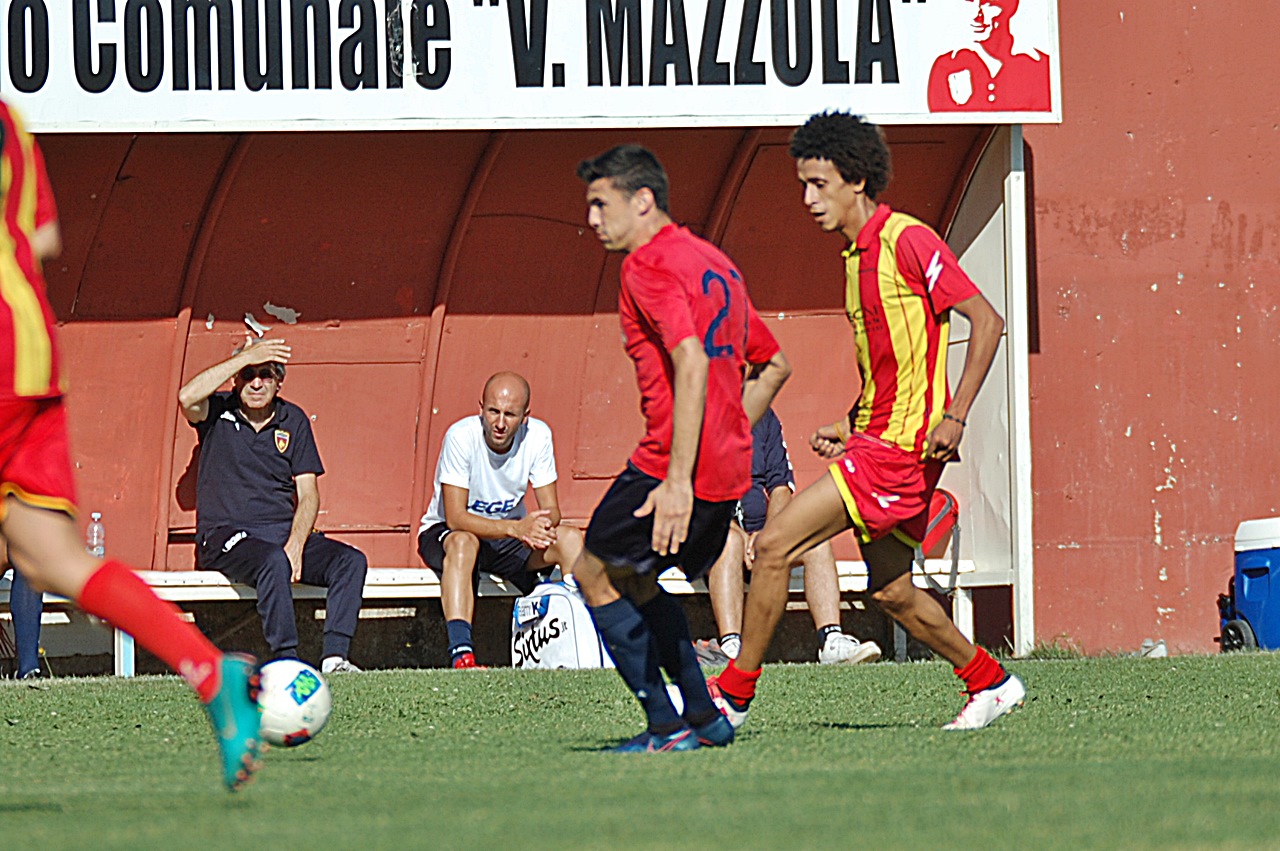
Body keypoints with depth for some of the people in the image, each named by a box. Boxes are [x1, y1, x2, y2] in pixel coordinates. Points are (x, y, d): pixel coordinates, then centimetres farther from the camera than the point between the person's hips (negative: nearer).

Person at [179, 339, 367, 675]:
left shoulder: (293, 421, 12)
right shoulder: (218, 412, 4)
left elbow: (308, 495, 7)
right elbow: (188, 397, -22)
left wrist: (295, 546, -12)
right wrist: (245, 357, -18)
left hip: (285, 531, 4)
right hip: (226, 534, -4)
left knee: (351, 560, -19)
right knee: (273, 561, -37)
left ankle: (334, 656, -30)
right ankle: (286, 659, -36)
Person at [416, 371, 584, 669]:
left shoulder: (538, 436, -13)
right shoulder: (461, 436, -25)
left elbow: (551, 510, -9)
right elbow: (455, 518, -28)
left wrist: (539, 527, -35)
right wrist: (516, 528, -42)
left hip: (509, 538, 4)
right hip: (444, 533, -4)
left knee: (572, 540, -19)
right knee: (464, 543, -39)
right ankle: (461, 654, -49)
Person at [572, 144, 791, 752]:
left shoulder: (650, 265, -11)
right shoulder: (714, 263, 19)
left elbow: (692, 363, -24)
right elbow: (773, 365, 24)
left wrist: (679, 478, -29)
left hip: (674, 470, -9)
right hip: (729, 473, 9)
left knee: (594, 575, 7)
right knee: (633, 577, 24)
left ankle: (667, 725, 1)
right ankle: (704, 714, 17)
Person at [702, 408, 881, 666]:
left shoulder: (764, 417, 16)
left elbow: (781, 486, 11)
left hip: (759, 531, 5)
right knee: (729, 538, -38)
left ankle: (831, 643, -32)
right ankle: (730, 647, -52)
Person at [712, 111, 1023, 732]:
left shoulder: (906, 240, -13)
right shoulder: (858, 254, 15)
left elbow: (987, 321, -16)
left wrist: (953, 418, -22)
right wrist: (851, 426, 13)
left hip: (901, 447, -10)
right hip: (876, 438, 10)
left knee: (774, 545, -12)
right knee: (890, 592, 14)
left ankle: (735, 693, -5)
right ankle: (989, 684, 29)